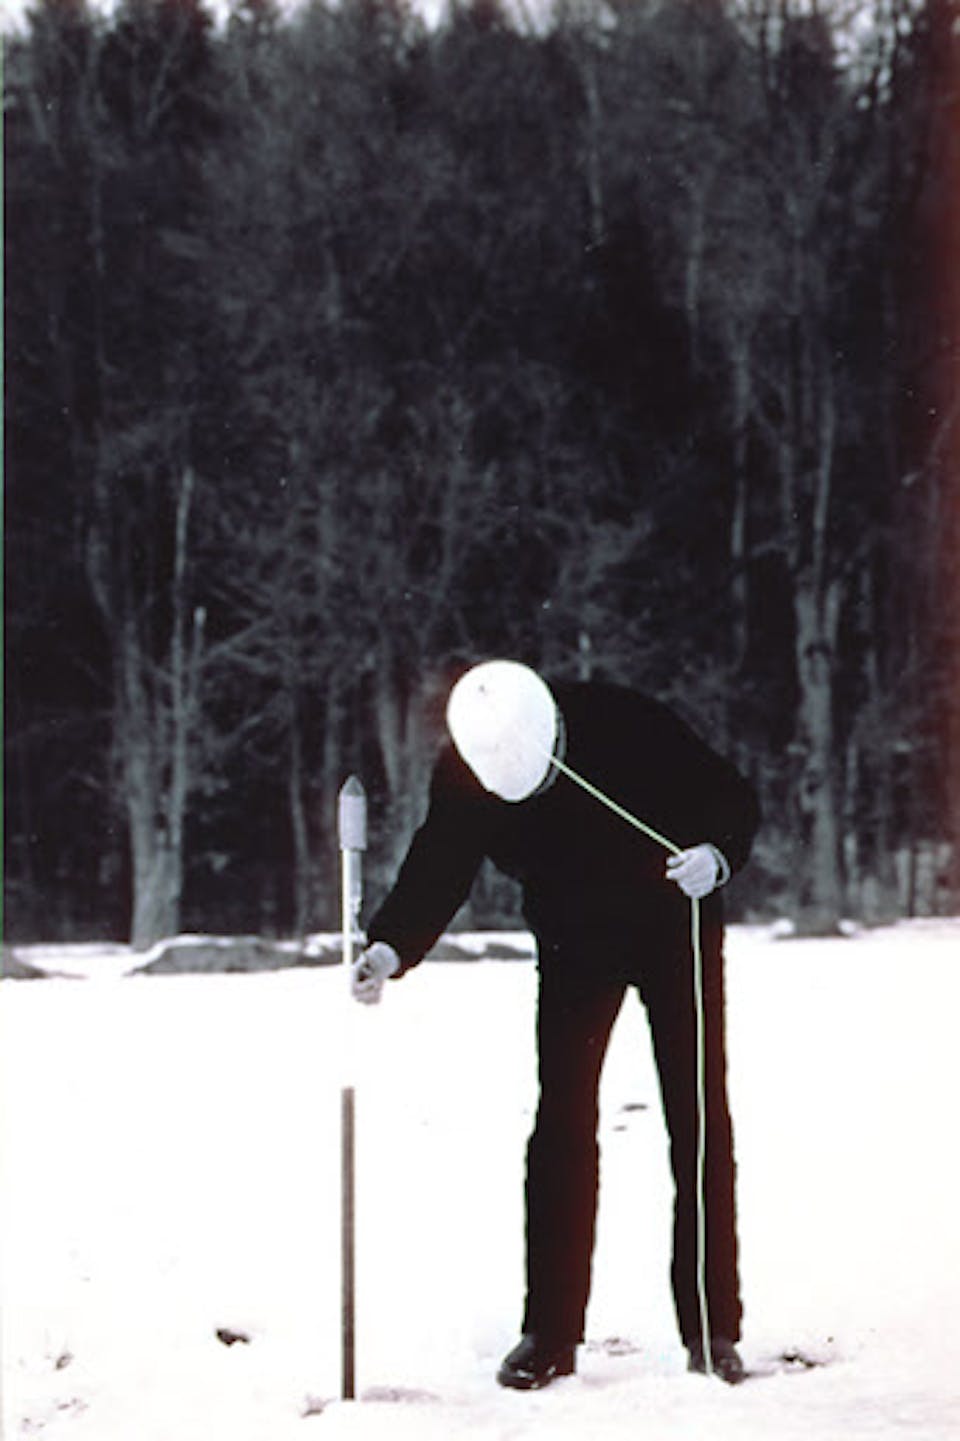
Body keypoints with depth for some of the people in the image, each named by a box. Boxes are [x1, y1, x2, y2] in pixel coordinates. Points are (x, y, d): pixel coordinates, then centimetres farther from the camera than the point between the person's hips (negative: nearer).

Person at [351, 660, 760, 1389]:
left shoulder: (626, 725, -27)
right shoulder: (464, 776, -20)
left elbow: (734, 799, -18)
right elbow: (436, 871, -19)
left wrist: (716, 853, -38)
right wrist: (391, 948, -36)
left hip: (675, 925, -2)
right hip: (574, 944, 2)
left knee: (698, 1121, -3)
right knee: (562, 1122, -7)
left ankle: (713, 1329, 3)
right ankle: (550, 1334, -2)